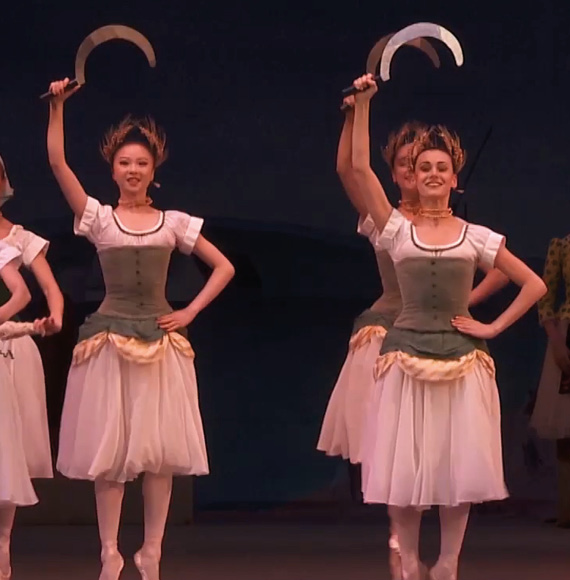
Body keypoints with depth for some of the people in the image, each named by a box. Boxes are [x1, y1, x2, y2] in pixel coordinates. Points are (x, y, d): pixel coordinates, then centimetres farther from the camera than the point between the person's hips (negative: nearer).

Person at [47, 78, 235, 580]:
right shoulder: (98, 219, 2)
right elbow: (57, 162, -9)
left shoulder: (174, 223, 6)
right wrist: (58, 106, -15)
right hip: (109, 340, -1)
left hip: (160, 341, 1)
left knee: (160, 450, 1)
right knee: (108, 450, -2)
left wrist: (190, 312, 1)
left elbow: (224, 267, 10)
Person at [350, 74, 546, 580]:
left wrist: (493, 327, -1)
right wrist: (363, 103, -14)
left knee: (459, 468, 1)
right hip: (407, 356, 0)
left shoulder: (477, 237, 4)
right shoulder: (397, 231, 2)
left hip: (462, 360, 0)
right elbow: (360, 168, -9)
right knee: (403, 470, -1)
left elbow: (534, 285, 7)